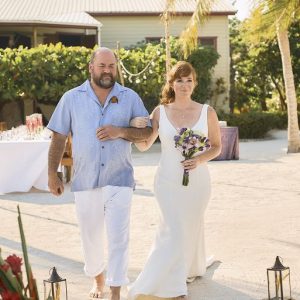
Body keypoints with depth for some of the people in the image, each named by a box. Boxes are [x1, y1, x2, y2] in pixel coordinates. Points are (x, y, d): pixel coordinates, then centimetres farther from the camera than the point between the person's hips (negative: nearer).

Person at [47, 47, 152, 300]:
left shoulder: (130, 97, 3)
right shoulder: (72, 98, 3)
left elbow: (147, 132, 3)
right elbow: (59, 138, 5)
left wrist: (121, 131, -15)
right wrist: (53, 174, 1)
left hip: (119, 179, -1)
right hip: (85, 180, 1)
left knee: (118, 237, -5)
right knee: (91, 236, 14)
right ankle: (98, 278, 37)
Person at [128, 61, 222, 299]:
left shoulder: (207, 112, -3)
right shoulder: (160, 112, -2)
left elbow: (216, 147, 5)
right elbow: (144, 146, 5)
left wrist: (200, 159, -14)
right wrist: (136, 127, -15)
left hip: (197, 180, 1)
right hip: (168, 181, -1)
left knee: (191, 227, 13)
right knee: (175, 231, -6)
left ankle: (190, 269, 37)